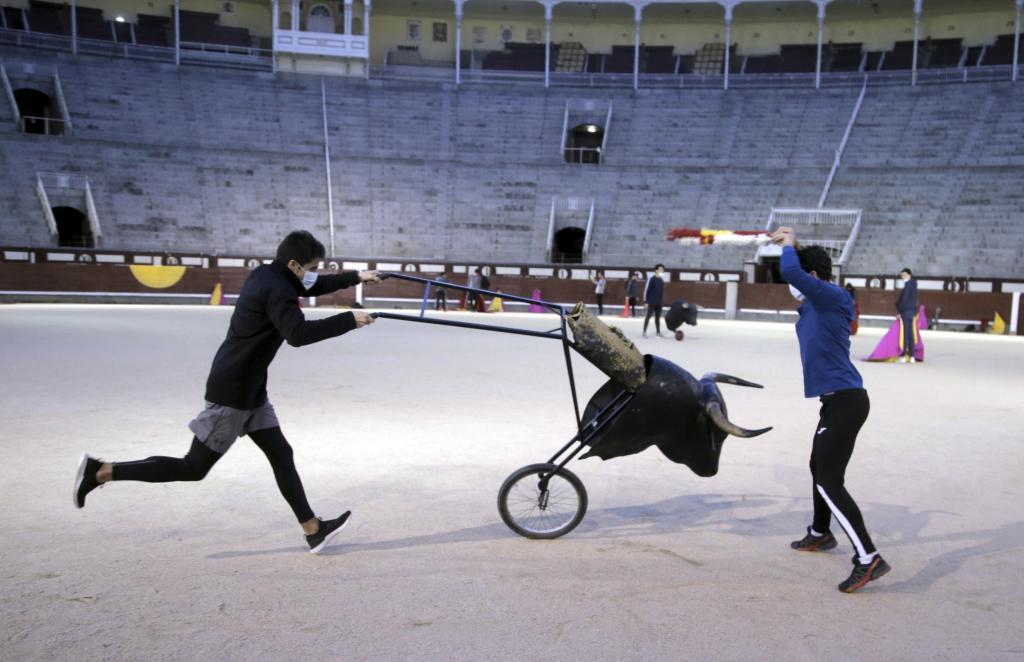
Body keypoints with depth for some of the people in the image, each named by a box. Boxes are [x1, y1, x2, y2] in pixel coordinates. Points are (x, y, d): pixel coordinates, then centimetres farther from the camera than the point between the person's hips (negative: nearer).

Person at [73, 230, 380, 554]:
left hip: (249, 389, 10)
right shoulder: (275, 290, -21)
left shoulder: (267, 275, 9)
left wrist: (356, 277, 19)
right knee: (194, 468, 0)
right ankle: (100, 471, 8)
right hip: (231, 392, -10)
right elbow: (298, 334, -35)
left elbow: (313, 286, 25)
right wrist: (349, 320, -30)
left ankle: (313, 530, 13)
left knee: (281, 455, 9)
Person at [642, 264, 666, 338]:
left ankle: (658, 332, 15)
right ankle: (644, 332, 1)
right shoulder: (651, 278, -9)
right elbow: (646, 290, -10)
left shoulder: (661, 280, 11)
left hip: (659, 303, 6)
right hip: (651, 302, -6)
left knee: (658, 317, 9)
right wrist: (645, 301, -14)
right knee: (648, 316, -4)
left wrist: (661, 301, 14)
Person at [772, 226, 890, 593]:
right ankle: (820, 533, 44)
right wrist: (789, 244, 15)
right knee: (819, 468, 25)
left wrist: (789, 243, -12)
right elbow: (794, 277, 30)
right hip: (839, 401, 11)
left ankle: (868, 558, -12)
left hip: (845, 401, -11)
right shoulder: (814, 303, 11)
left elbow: (791, 272, -30)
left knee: (829, 481, -13)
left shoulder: (833, 297, -17)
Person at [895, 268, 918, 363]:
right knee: (910, 333, 10)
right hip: (912, 311, 9)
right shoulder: (913, 285, 15)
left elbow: (904, 299, -17)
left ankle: (903, 356, -8)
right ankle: (912, 356, 12)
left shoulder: (908, 286, -13)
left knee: (905, 333, -8)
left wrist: (900, 311, -12)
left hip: (906, 311, -9)